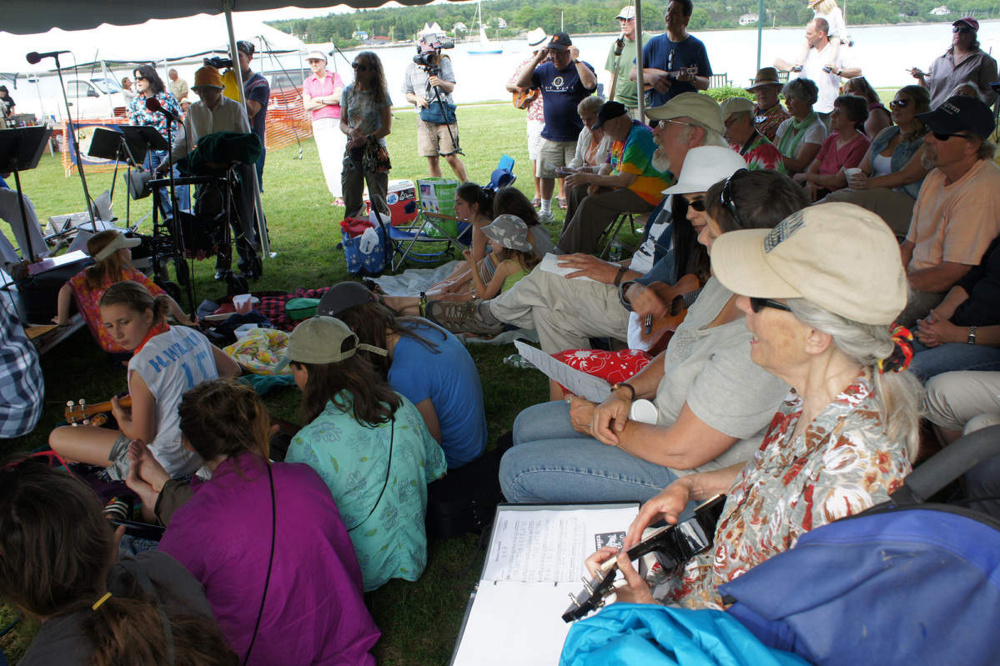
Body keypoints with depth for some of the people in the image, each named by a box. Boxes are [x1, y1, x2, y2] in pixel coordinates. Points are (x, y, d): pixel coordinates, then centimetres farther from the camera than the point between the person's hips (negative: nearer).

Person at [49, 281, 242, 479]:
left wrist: (121, 418, 4)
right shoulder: (190, 334, -3)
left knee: (58, 437, -1)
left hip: (169, 463, -8)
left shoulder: (142, 365, -24)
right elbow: (233, 371, 13)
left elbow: (142, 436, -17)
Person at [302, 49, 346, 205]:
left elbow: (339, 96, -7)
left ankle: (344, 194, -5)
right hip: (320, 123, 2)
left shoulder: (335, 77, 8)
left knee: (341, 156, -9)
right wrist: (330, 101, -3)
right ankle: (337, 194, -1)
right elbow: (307, 106, 0)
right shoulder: (308, 82, 12)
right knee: (328, 160, -5)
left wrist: (318, 99, -3)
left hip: (338, 121, -2)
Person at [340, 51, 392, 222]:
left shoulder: (380, 94, -5)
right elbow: (342, 123, 8)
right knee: (350, 197, 2)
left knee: (378, 197, -2)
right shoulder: (348, 92, 6)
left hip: (375, 150, -3)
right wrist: (350, 131, -15)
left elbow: (387, 127, -7)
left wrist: (366, 139, -17)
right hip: (352, 149, 3)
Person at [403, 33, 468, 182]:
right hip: (425, 118, 2)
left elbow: (451, 87, -3)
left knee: (451, 157, -7)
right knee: (432, 159, 1)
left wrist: (440, 83, -23)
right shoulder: (411, 68, 8)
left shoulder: (444, 61, 2)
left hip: (445, 115, -2)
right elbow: (408, 94, 14)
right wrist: (417, 99, -7)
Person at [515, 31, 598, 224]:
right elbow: (521, 82, 0)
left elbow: (590, 84, -25)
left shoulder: (581, 68, -4)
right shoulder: (545, 69, 10)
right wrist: (537, 59, -7)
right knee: (545, 174, 11)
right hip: (550, 136, 5)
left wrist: (576, 60, -22)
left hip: (577, 137, -5)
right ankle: (545, 213, 26)